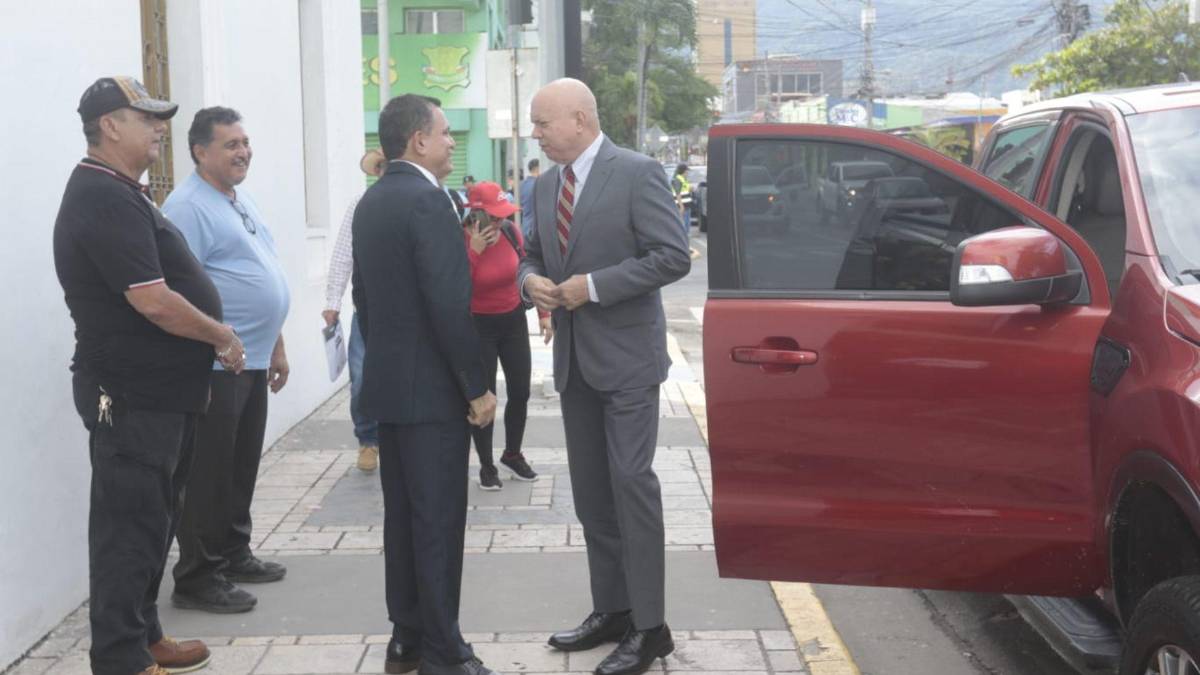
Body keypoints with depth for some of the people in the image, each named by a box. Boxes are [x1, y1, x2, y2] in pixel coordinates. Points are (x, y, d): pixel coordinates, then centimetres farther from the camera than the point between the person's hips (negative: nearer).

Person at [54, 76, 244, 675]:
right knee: (130, 525, -2)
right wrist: (221, 336, -11)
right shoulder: (104, 199, -19)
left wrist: (211, 338, 11)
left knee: (152, 519, 18)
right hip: (132, 398, -10)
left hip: (162, 390, 10)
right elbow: (152, 301, -24)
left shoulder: (123, 194, 14)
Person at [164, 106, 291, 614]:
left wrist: (276, 345, 22)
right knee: (209, 473, -3)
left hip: (253, 360, 9)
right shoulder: (188, 206, -13)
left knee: (242, 466, 17)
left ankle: (234, 556, 29)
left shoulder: (242, 201, 16)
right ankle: (197, 579, 4)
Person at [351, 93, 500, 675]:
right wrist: (477, 386, -15)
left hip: (388, 382, 9)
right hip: (431, 387, -9)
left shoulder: (371, 201, 11)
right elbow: (449, 305, -22)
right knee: (438, 520, -2)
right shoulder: (427, 200, -17)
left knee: (402, 515, 14)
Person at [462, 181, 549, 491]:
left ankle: (512, 455, 29)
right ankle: (486, 466, 14)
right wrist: (474, 251, -30)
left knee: (520, 392, 9)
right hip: (478, 327, -4)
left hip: (514, 321, 4)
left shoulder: (510, 231, -8)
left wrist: (544, 314, 4)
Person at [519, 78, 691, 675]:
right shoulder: (547, 184, 11)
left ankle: (648, 627, 1)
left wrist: (594, 285, -19)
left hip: (625, 355, -7)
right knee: (591, 491, 12)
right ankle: (611, 610, 24)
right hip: (574, 357, 7)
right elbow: (533, 254, 21)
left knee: (630, 484, -7)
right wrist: (531, 279, -3)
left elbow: (674, 257, -16)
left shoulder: (637, 173, -11)